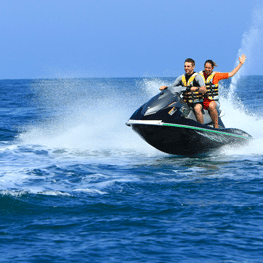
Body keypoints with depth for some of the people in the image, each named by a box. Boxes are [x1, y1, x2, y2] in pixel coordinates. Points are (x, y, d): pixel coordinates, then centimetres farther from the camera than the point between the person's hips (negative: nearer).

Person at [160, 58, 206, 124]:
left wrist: (196, 88, -40)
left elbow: (204, 90, -20)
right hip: (186, 102, 6)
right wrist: (165, 87, -9)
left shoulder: (197, 77, -6)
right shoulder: (181, 78, 13)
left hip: (197, 102, -6)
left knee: (197, 108, -38)